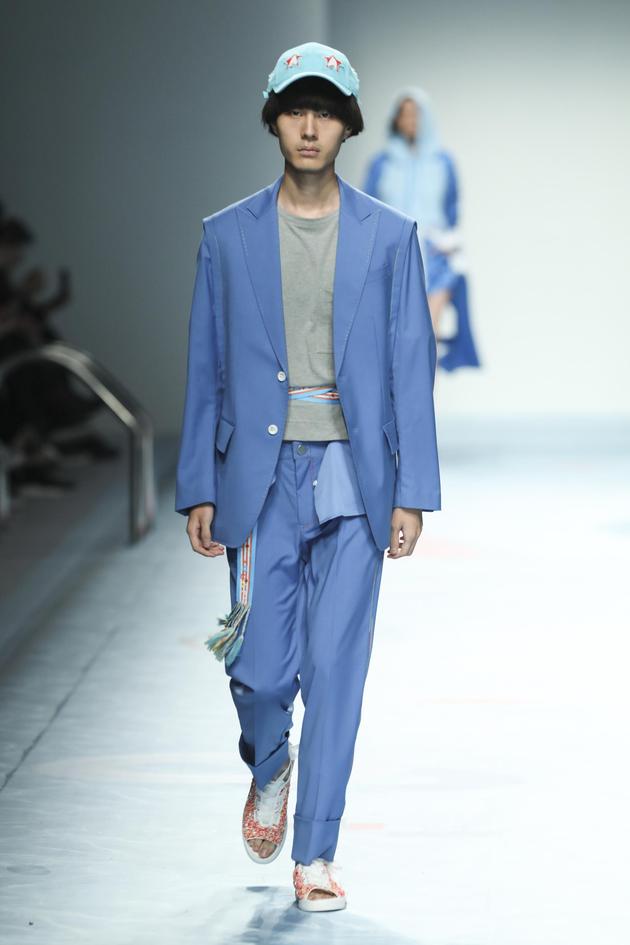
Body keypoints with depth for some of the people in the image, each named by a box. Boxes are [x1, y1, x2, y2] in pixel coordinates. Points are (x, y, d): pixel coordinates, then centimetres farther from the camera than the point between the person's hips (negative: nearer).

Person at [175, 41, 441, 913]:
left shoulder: (389, 236, 4)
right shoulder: (228, 236, 6)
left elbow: (411, 371, 3)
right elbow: (206, 371, 7)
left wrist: (413, 493, -3)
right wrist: (198, 489, 3)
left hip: (353, 478, 0)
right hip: (262, 478, 0)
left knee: (335, 669, -2)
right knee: (262, 668, -2)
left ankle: (315, 853, 7)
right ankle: (268, 766, 33)